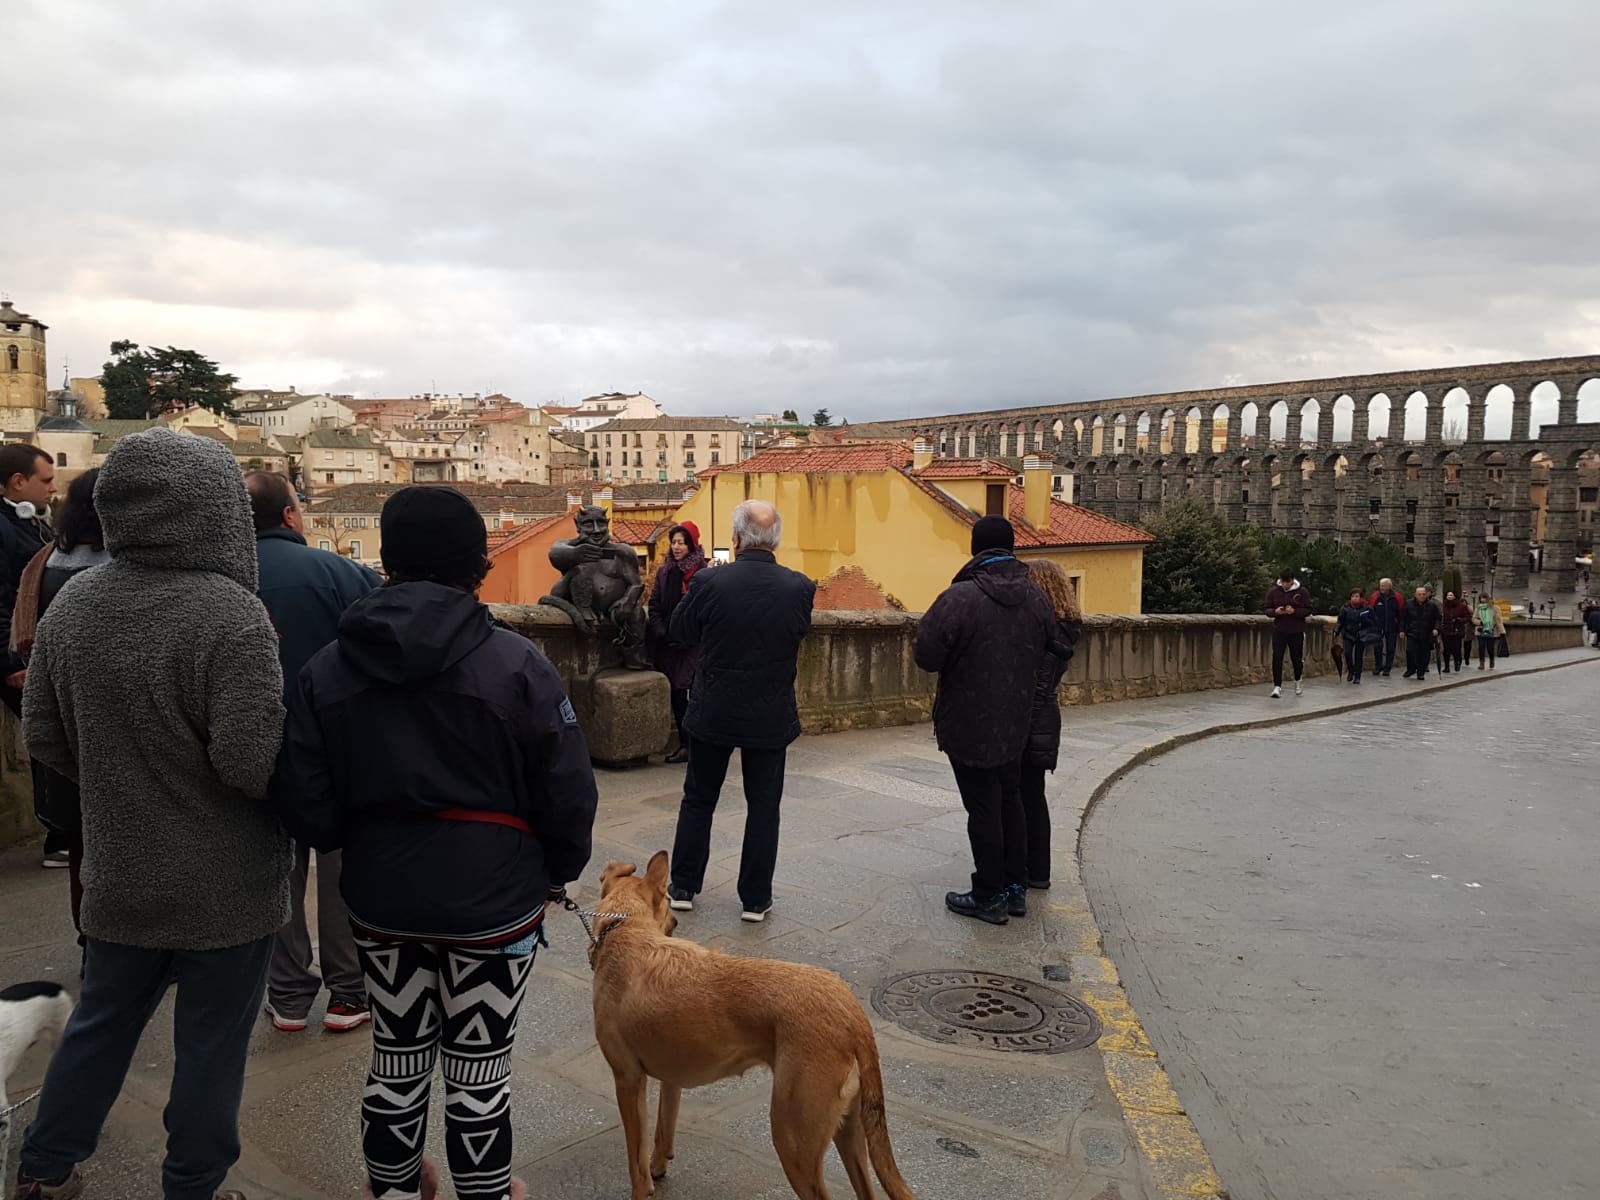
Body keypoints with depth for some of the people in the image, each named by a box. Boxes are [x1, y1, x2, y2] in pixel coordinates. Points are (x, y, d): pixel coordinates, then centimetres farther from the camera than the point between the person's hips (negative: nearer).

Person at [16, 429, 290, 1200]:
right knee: (210, 1047, 11)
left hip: (118, 874, 6)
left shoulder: (72, 604, -2)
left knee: (100, 1022, 25)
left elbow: (44, 738, 6)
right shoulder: (229, 613, -24)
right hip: (226, 886, -6)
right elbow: (251, 762, -27)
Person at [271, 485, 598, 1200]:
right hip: (494, 901, -3)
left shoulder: (326, 670, -4)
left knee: (397, 1056, 21)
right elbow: (569, 798, -12)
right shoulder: (518, 665, -14)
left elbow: (305, 809, -3)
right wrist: (558, 872, 7)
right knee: (479, 1067, 12)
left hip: (380, 900, 4)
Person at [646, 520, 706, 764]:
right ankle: (684, 744, 17)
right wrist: (661, 633, -3)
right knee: (676, 695, 9)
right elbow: (654, 606, 11)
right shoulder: (664, 572, 10)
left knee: (695, 696, -5)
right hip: (669, 644, 6)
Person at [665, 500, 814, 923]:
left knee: (698, 800, 16)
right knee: (763, 807, 12)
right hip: (771, 717, 0)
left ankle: (683, 888, 24)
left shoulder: (708, 583, -16)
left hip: (713, 713, 0)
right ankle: (756, 898, 18)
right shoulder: (800, 587, -11)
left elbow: (678, 632, -1)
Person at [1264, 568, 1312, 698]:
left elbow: (1308, 610, -4)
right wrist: (1275, 612, -17)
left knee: (1297, 658, 10)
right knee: (1277, 658, -9)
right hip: (1279, 630, 1)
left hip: (1297, 631, -1)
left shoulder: (1302, 592, -3)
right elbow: (1267, 610, 6)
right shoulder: (1273, 592, 2)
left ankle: (1297, 682, 36)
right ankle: (1277, 686, -7)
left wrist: (1294, 611, -22)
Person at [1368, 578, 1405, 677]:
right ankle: (1378, 666, 12)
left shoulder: (1397, 597, -2)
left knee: (1390, 649, 5)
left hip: (1392, 628, 0)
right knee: (1377, 647, -3)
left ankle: (1387, 669, 14)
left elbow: (1402, 613, 3)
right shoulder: (1375, 596, -1)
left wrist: (1401, 628, 1)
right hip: (1378, 627, 0)